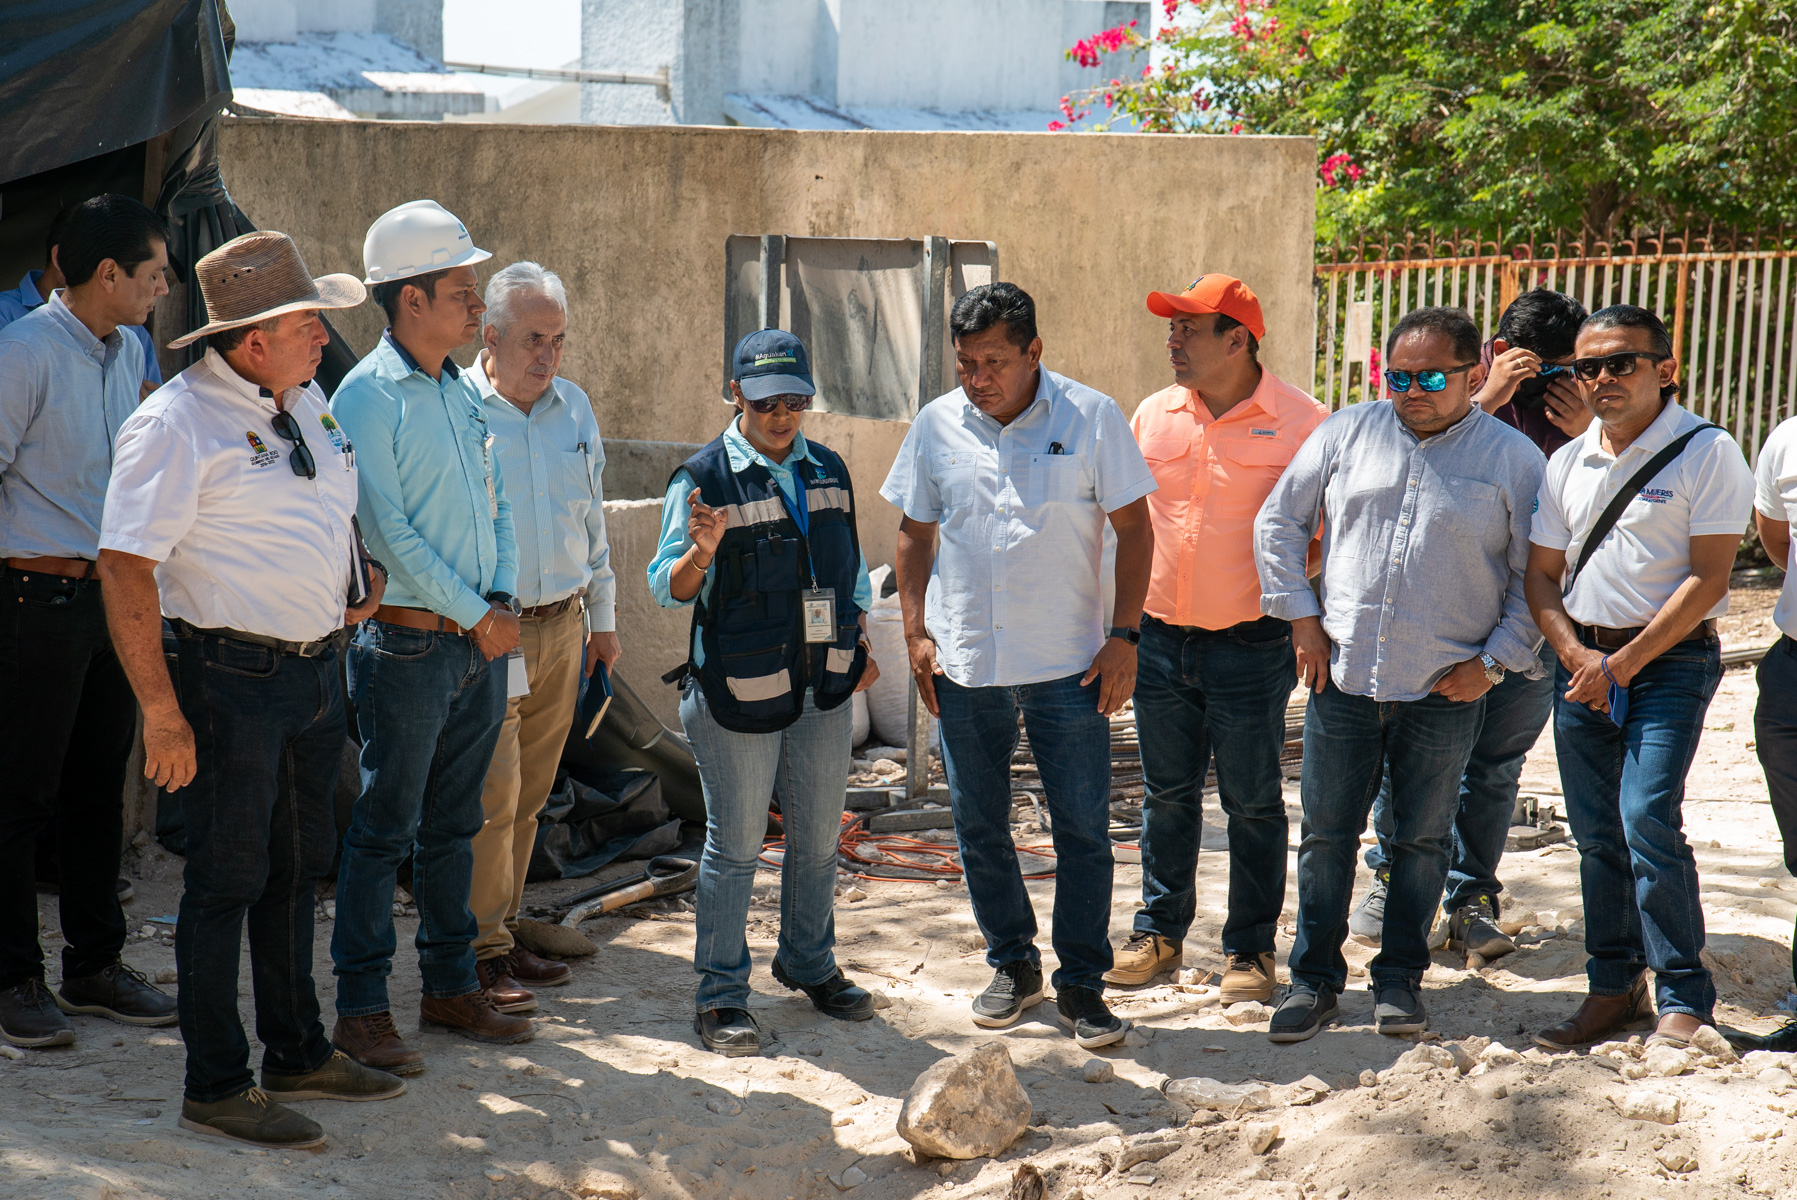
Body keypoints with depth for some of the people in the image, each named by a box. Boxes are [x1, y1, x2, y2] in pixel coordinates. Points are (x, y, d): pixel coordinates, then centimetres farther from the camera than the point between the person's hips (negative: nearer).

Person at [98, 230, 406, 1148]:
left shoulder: (308, 403, 11)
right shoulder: (178, 424, -16)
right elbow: (124, 566, -19)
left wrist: (358, 583, 11)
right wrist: (161, 712, -21)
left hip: (316, 670, 8)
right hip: (231, 681, -8)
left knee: (298, 867, 18)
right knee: (227, 880, -1)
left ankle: (297, 1055, 32)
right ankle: (216, 1089, 10)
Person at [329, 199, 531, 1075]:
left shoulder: (463, 393, 13)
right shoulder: (367, 396, -11)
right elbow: (388, 531, -16)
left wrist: (502, 601, 0)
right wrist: (478, 616, -13)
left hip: (481, 642, 7)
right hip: (409, 642, -7)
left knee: (453, 824, 14)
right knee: (384, 827, -2)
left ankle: (451, 987, 24)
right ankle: (361, 1009, 4)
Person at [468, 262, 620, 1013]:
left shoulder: (574, 408, 11)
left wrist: (603, 615, 20)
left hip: (562, 627, 6)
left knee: (529, 795, 10)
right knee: (492, 794, -8)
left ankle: (503, 932, 20)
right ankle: (482, 950, 1)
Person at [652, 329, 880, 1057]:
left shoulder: (828, 471, 9)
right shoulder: (703, 479, -9)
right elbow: (668, 588, -11)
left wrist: (861, 645, 14)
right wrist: (700, 552, -31)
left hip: (824, 688, 5)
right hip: (739, 692, -5)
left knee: (818, 837, 15)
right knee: (735, 846, 1)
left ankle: (810, 963, 33)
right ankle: (721, 994, 11)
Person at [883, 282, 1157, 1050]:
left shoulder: (1091, 417, -5)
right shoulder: (937, 426, 3)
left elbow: (1134, 527, -1)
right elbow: (915, 532, 12)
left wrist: (1124, 636, -7)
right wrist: (915, 631, 3)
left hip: (1068, 667, -3)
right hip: (964, 666, 3)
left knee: (1083, 829, 0)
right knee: (979, 827, 10)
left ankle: (1081, 985, 12)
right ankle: (1013, 965, 27)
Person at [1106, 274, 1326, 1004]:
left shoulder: (1301, 422, -8)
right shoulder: (1153, 416, 5)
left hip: (1251, 644, -4)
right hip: (1160, 638, 4)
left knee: (1253, 802, 5)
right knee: (1167, 794, 13)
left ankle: (1251, 949, 17)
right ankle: (1159, 931, 26)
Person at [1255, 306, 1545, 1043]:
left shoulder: (1513, 458, -1)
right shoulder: (1348, 433, 4)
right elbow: (1280, 520, 12)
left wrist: (1495, 659, -5)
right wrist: (1301, 617, 4)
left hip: (1445, 689, -1)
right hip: (1343, 676, 2)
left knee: (1422, 838, 9)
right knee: (1327, 831, 6)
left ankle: (1400, 979, 23)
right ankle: (1315, 980, 17)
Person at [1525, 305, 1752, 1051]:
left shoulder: (1706, 452, -7)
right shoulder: (1569, 462, 11)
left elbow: (1708, 579, -12)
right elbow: (1541, 573, 13)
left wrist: (1623, 663, -14)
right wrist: (1577, 654, -5)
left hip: (1669, 661, -6)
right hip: (1583, 662, 6)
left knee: (1647, 820, -16)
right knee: (1596, 834, 7)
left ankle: (1685, 998, -5)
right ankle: (1613, 990, 17)